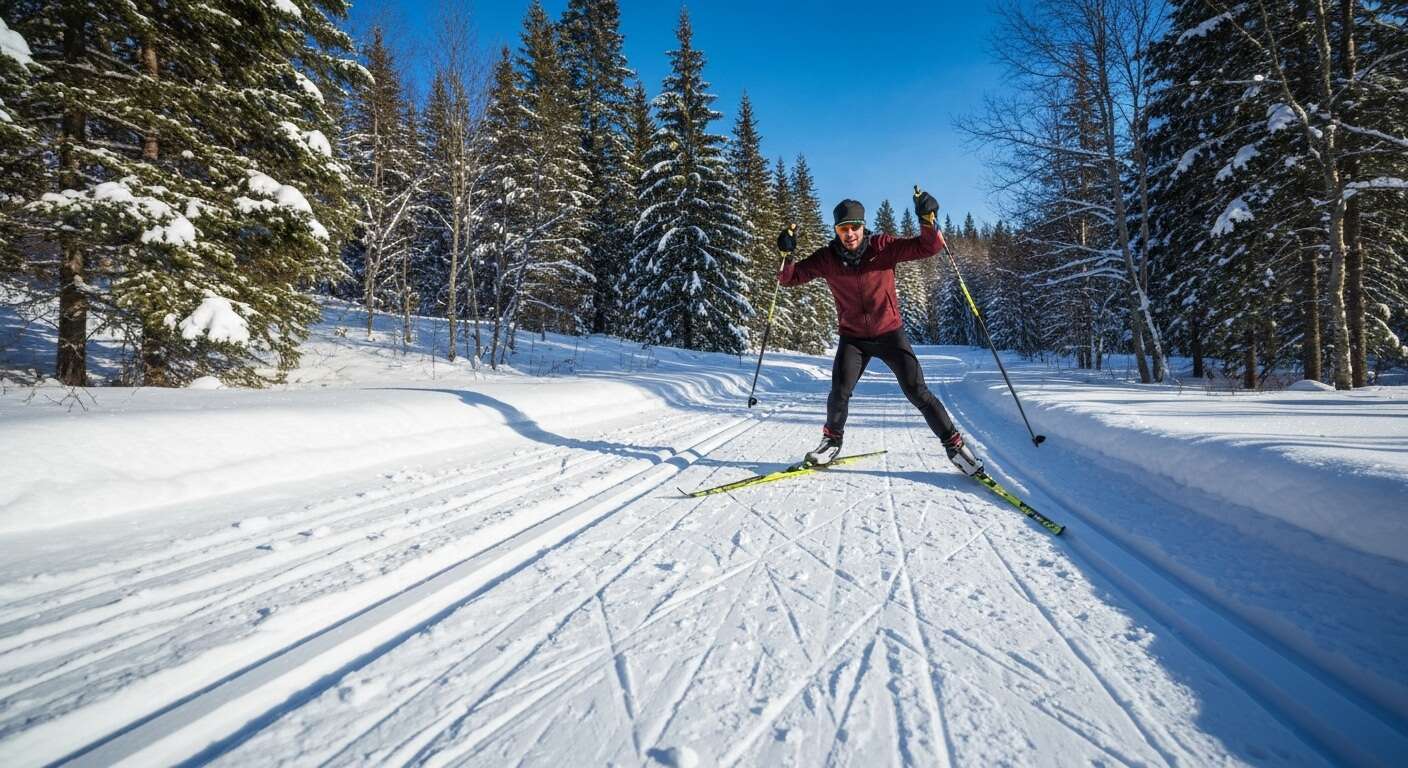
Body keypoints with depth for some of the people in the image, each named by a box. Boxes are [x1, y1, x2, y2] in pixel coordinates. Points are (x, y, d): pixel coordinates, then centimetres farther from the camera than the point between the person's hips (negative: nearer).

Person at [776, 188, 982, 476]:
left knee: (917, 392, -4)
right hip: (853, 337, 1)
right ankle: (832, 440, 15)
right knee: (839, 392, -13)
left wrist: (928, 220, -33)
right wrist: (786, 255, -26)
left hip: (890, 332, -1)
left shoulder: (883, 246, -12)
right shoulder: (827, 258, -9)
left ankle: (953, 444, 12)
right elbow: (790, 278, -7)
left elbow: (927, 247, -15)